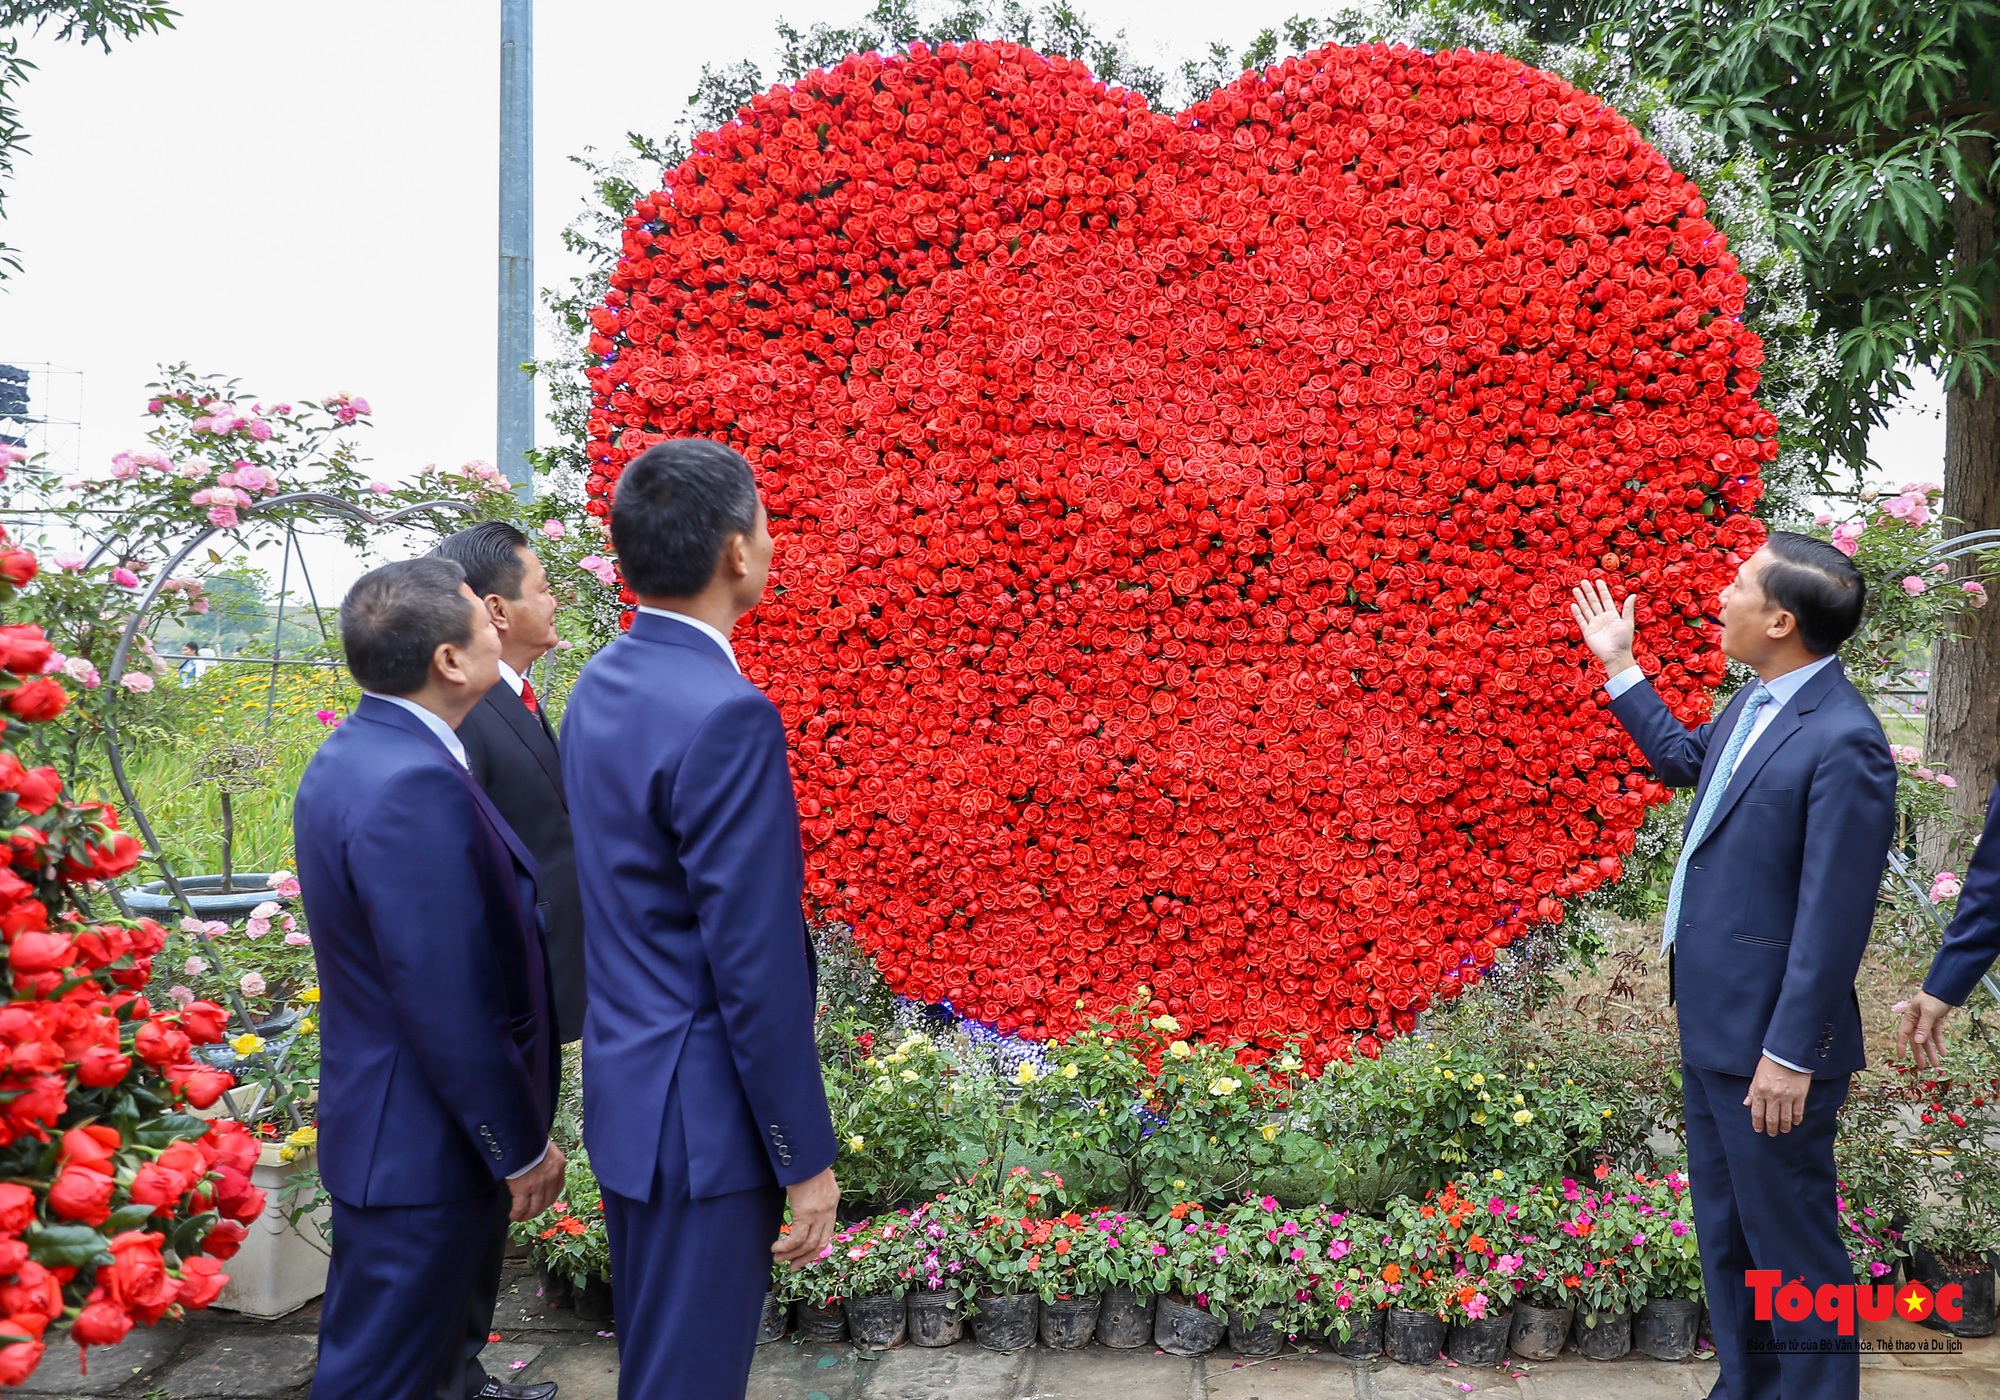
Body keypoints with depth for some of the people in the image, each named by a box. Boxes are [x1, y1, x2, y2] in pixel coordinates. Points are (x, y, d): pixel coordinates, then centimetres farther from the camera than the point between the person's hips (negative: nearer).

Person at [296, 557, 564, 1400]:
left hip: (393, 1123, 10)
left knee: (438, 1324, 28)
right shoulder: (413, 785, -27)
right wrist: (522, 1147, -16)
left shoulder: (358, 752, 5)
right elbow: (447, 1006, -26)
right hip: (424, 1144, -10)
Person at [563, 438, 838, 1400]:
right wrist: (805, 1158, -14)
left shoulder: (600, 684, 4)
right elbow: (755, 966, -23)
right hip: (700, 1115, -9)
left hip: (622, 1088, 9)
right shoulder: (725, 715, -24)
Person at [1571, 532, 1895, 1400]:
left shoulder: (1842, 741, -23)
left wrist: (1791, 1055, -21)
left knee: (1788, 1239, 5)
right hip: (1710, 1021, 10)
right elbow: (1684, 758, 27)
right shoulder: (1755, 703, 4)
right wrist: (1618, 666, 26)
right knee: (1725, 1229, 21)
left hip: (1767, 1037, -9)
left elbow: (1834, 917, -23)